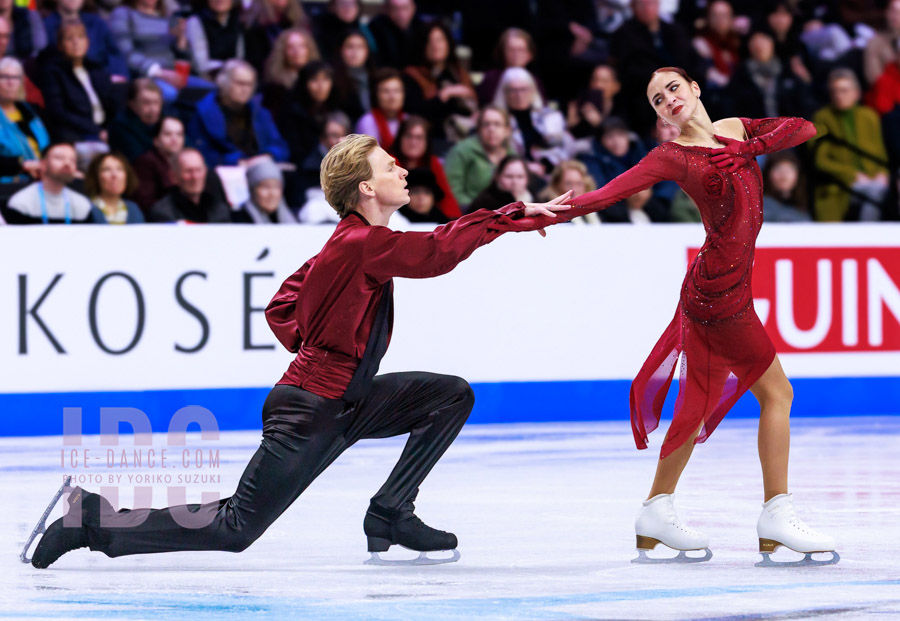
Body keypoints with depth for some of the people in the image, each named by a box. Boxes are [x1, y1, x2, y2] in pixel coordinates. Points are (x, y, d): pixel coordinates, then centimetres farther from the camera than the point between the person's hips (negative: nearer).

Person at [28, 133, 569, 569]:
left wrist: (318, 350, 10)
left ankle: (390, 516, 7)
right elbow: (439, 252, -30)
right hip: (310, 412, -10)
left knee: (454, 395, 4)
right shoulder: (361, 244, -19)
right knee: (236, 528, -9)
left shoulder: (354, 240, 10)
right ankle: (94, 520, -1)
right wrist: (515, 216, -26)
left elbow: (282, 307, 17)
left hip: (350, 401, 10)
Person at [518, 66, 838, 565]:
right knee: (776, 392, -4)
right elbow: (607, 194, -14)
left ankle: (657, 512, 19)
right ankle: (777, 517, -1)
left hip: (717, 287, 7)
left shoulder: (736, 129, 13)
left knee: (700, 402, 12)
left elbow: (804, 127, 4)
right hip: (719, 287, -7)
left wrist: (751, 147, -10)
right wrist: (544, 215, -24)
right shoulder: (672, 157, -6)